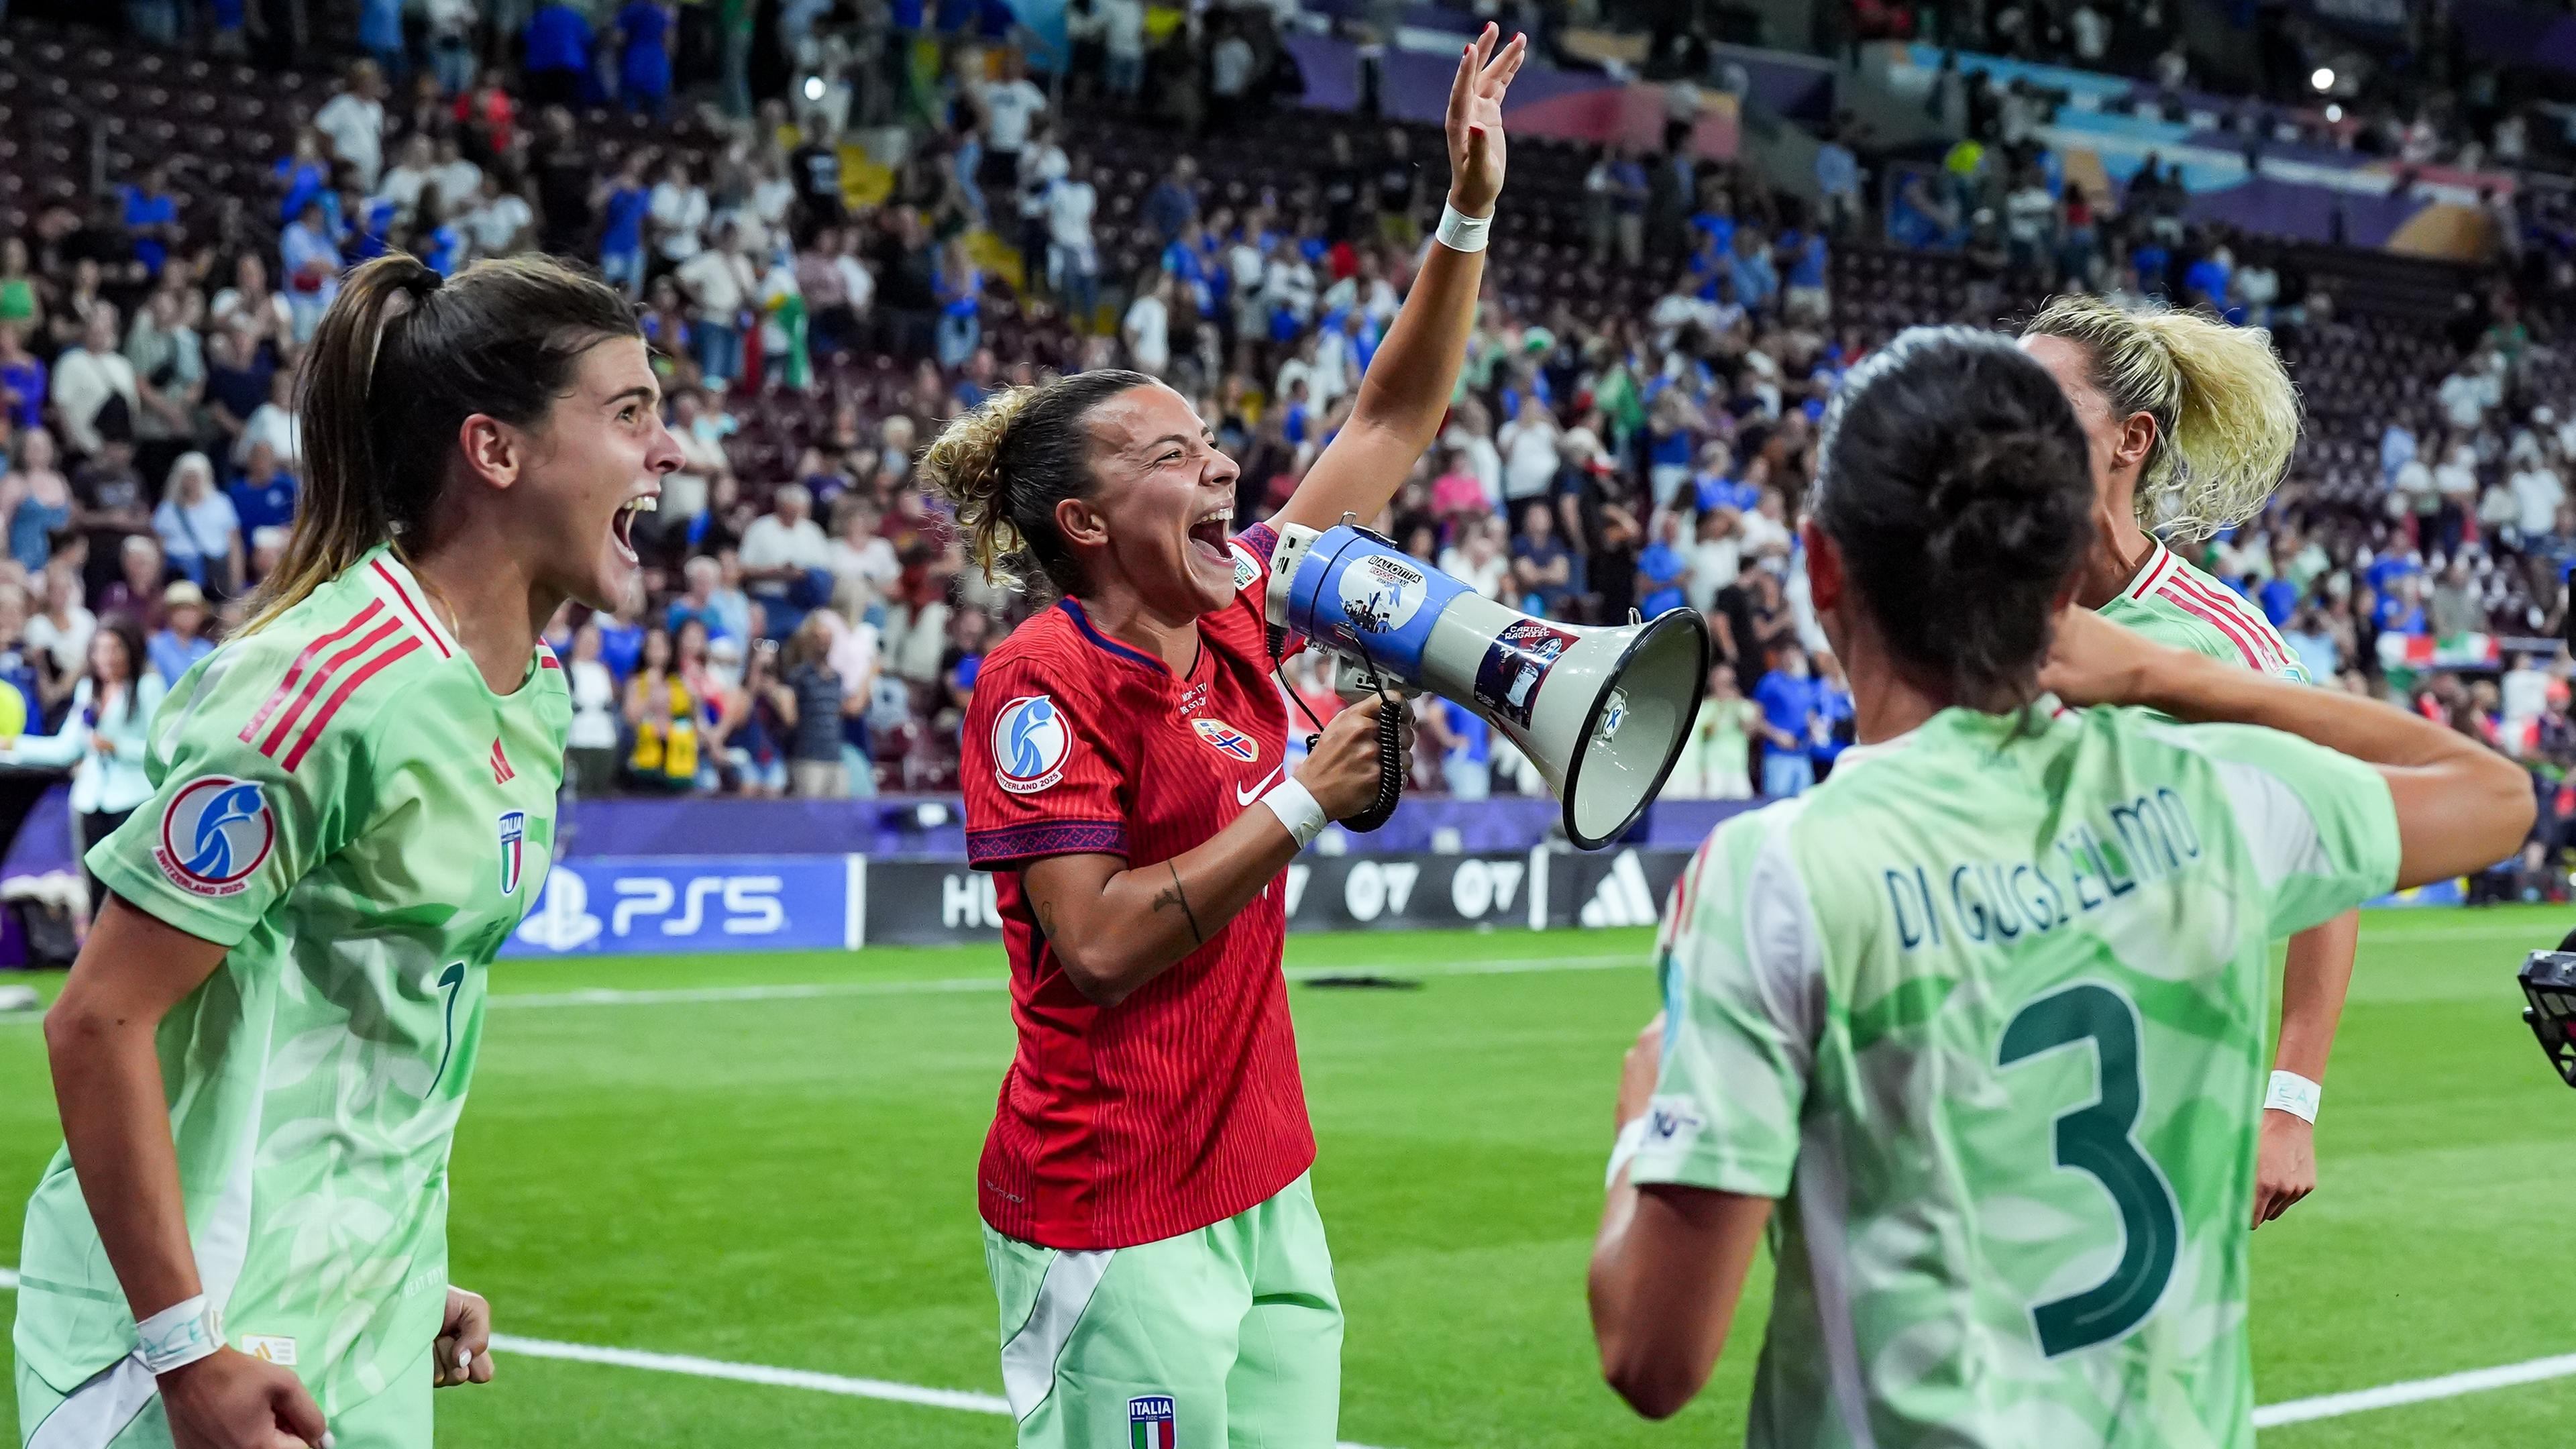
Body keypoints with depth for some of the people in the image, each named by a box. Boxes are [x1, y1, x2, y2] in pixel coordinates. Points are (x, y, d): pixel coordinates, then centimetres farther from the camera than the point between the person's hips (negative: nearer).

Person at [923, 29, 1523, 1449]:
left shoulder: (1235, 621, 7)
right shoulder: (1041, 681, -13)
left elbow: (1391, 425, 15)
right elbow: (1098, 945, -19)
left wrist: (1468, 212, 9)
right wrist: (1300, 805, -17)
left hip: (1261, 1189, 7)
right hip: (1115, 1217, -7)